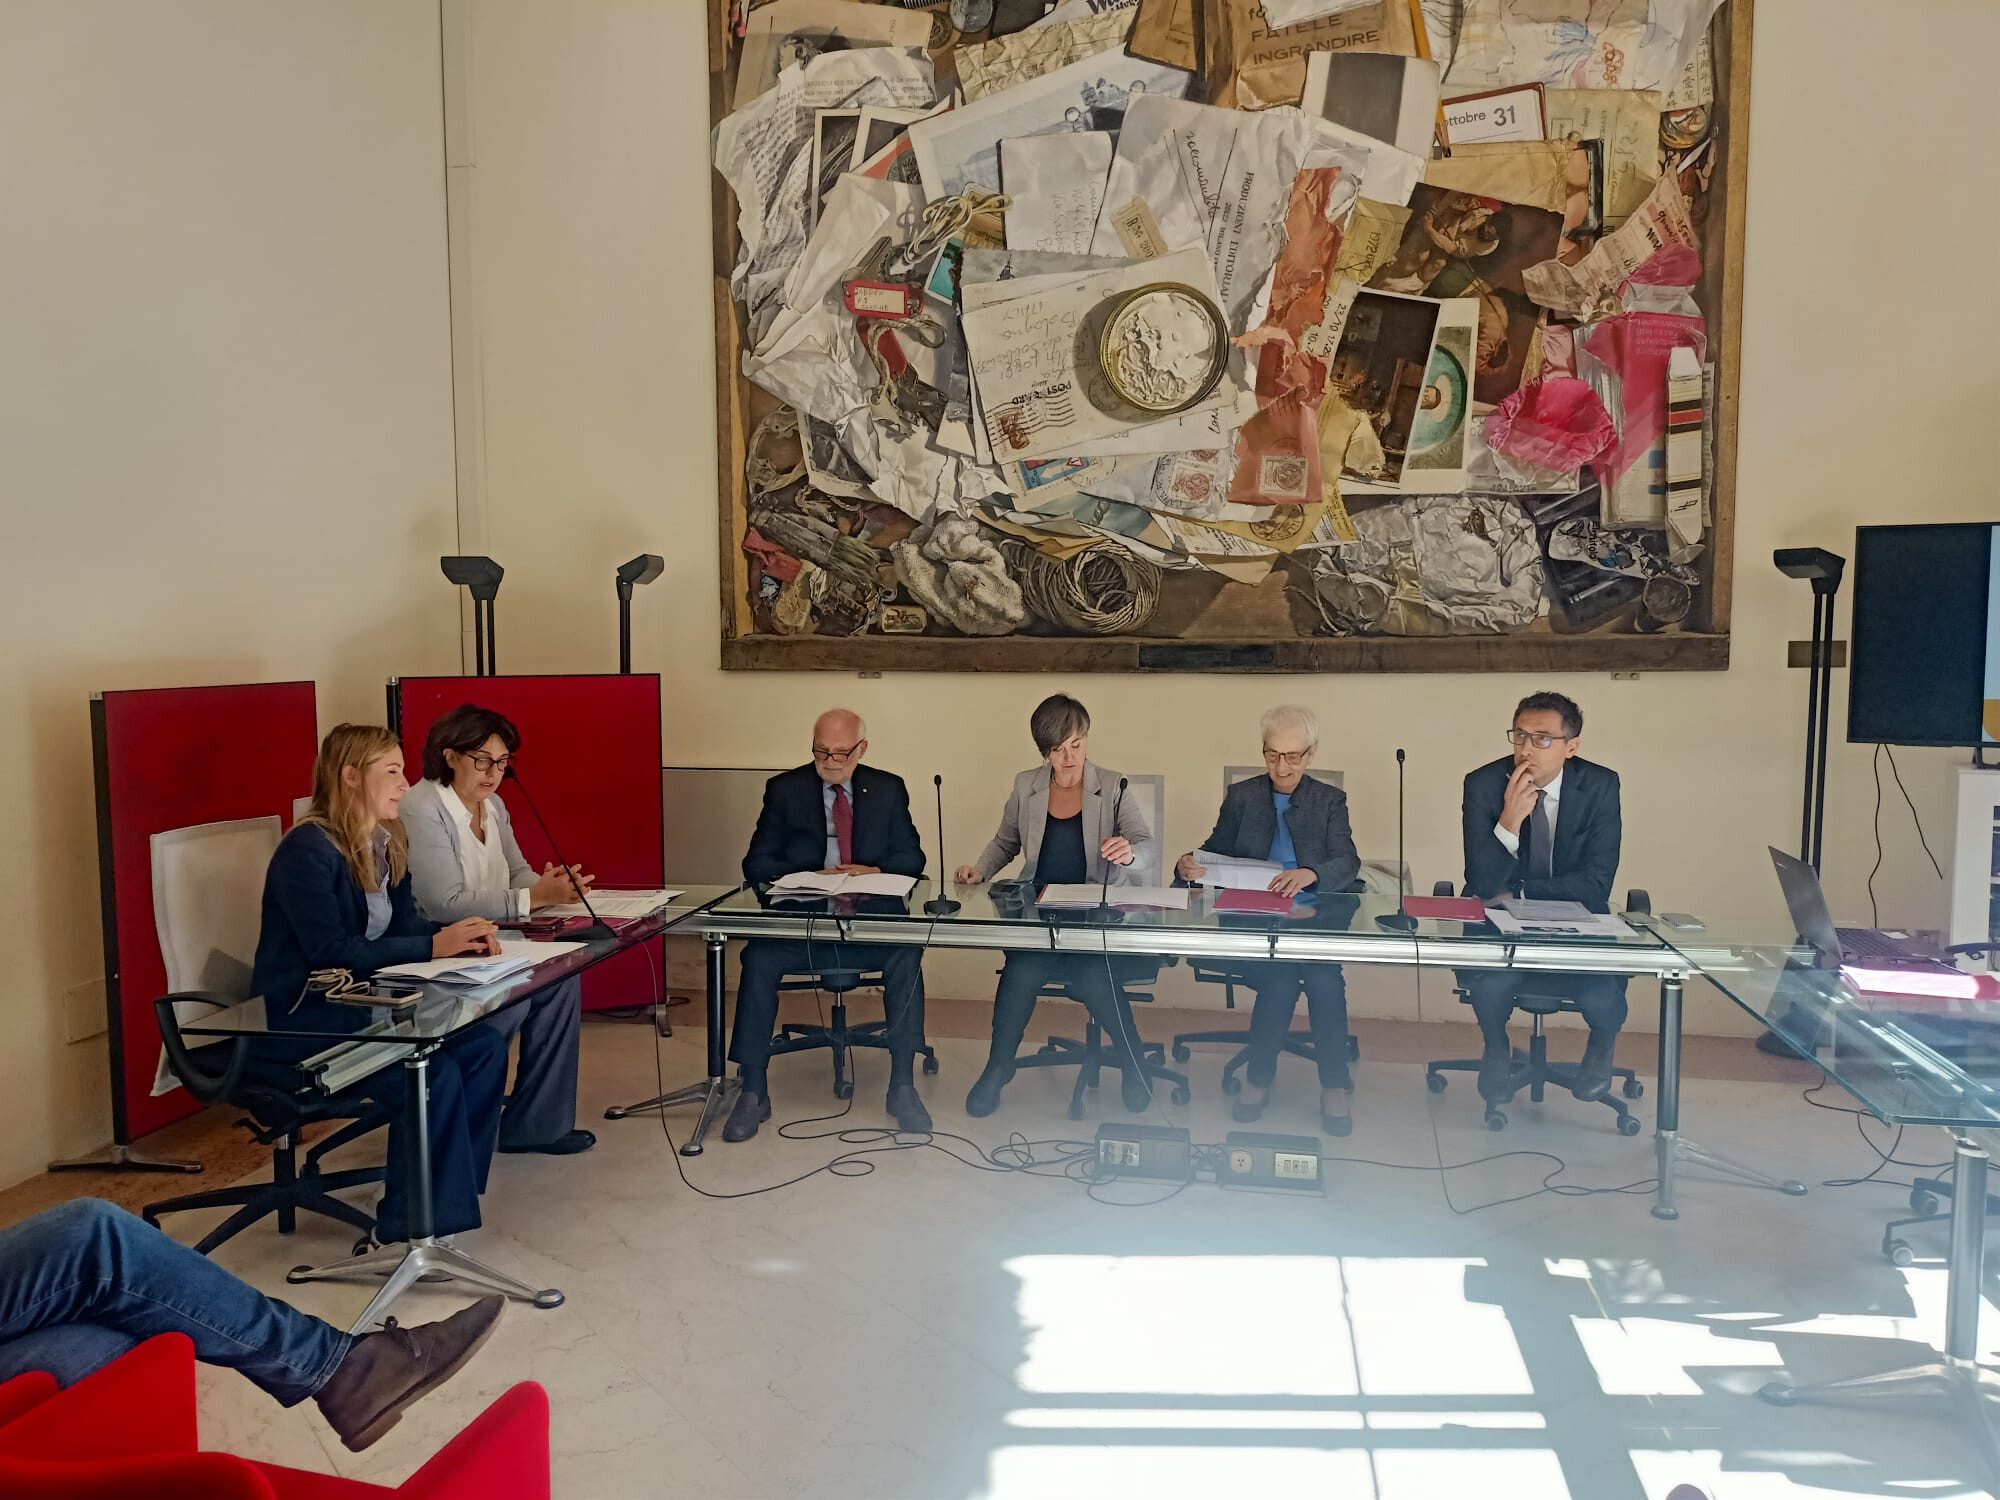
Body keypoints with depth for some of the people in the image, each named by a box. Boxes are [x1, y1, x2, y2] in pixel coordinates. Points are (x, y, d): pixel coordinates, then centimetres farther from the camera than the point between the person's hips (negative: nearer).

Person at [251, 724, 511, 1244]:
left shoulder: (382, 844, 9)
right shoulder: (308, 849, -17)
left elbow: (405, 921, 10)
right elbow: (330, 952, -23)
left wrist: (461, 935, -11)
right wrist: (432, 947, -23)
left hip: (357, 1006, 9)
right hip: (298, 1021, -8)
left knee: (483, 1045, -10)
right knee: (432, 1074, -25)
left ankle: (450, 1189, 2)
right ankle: (412, 1229, -10)